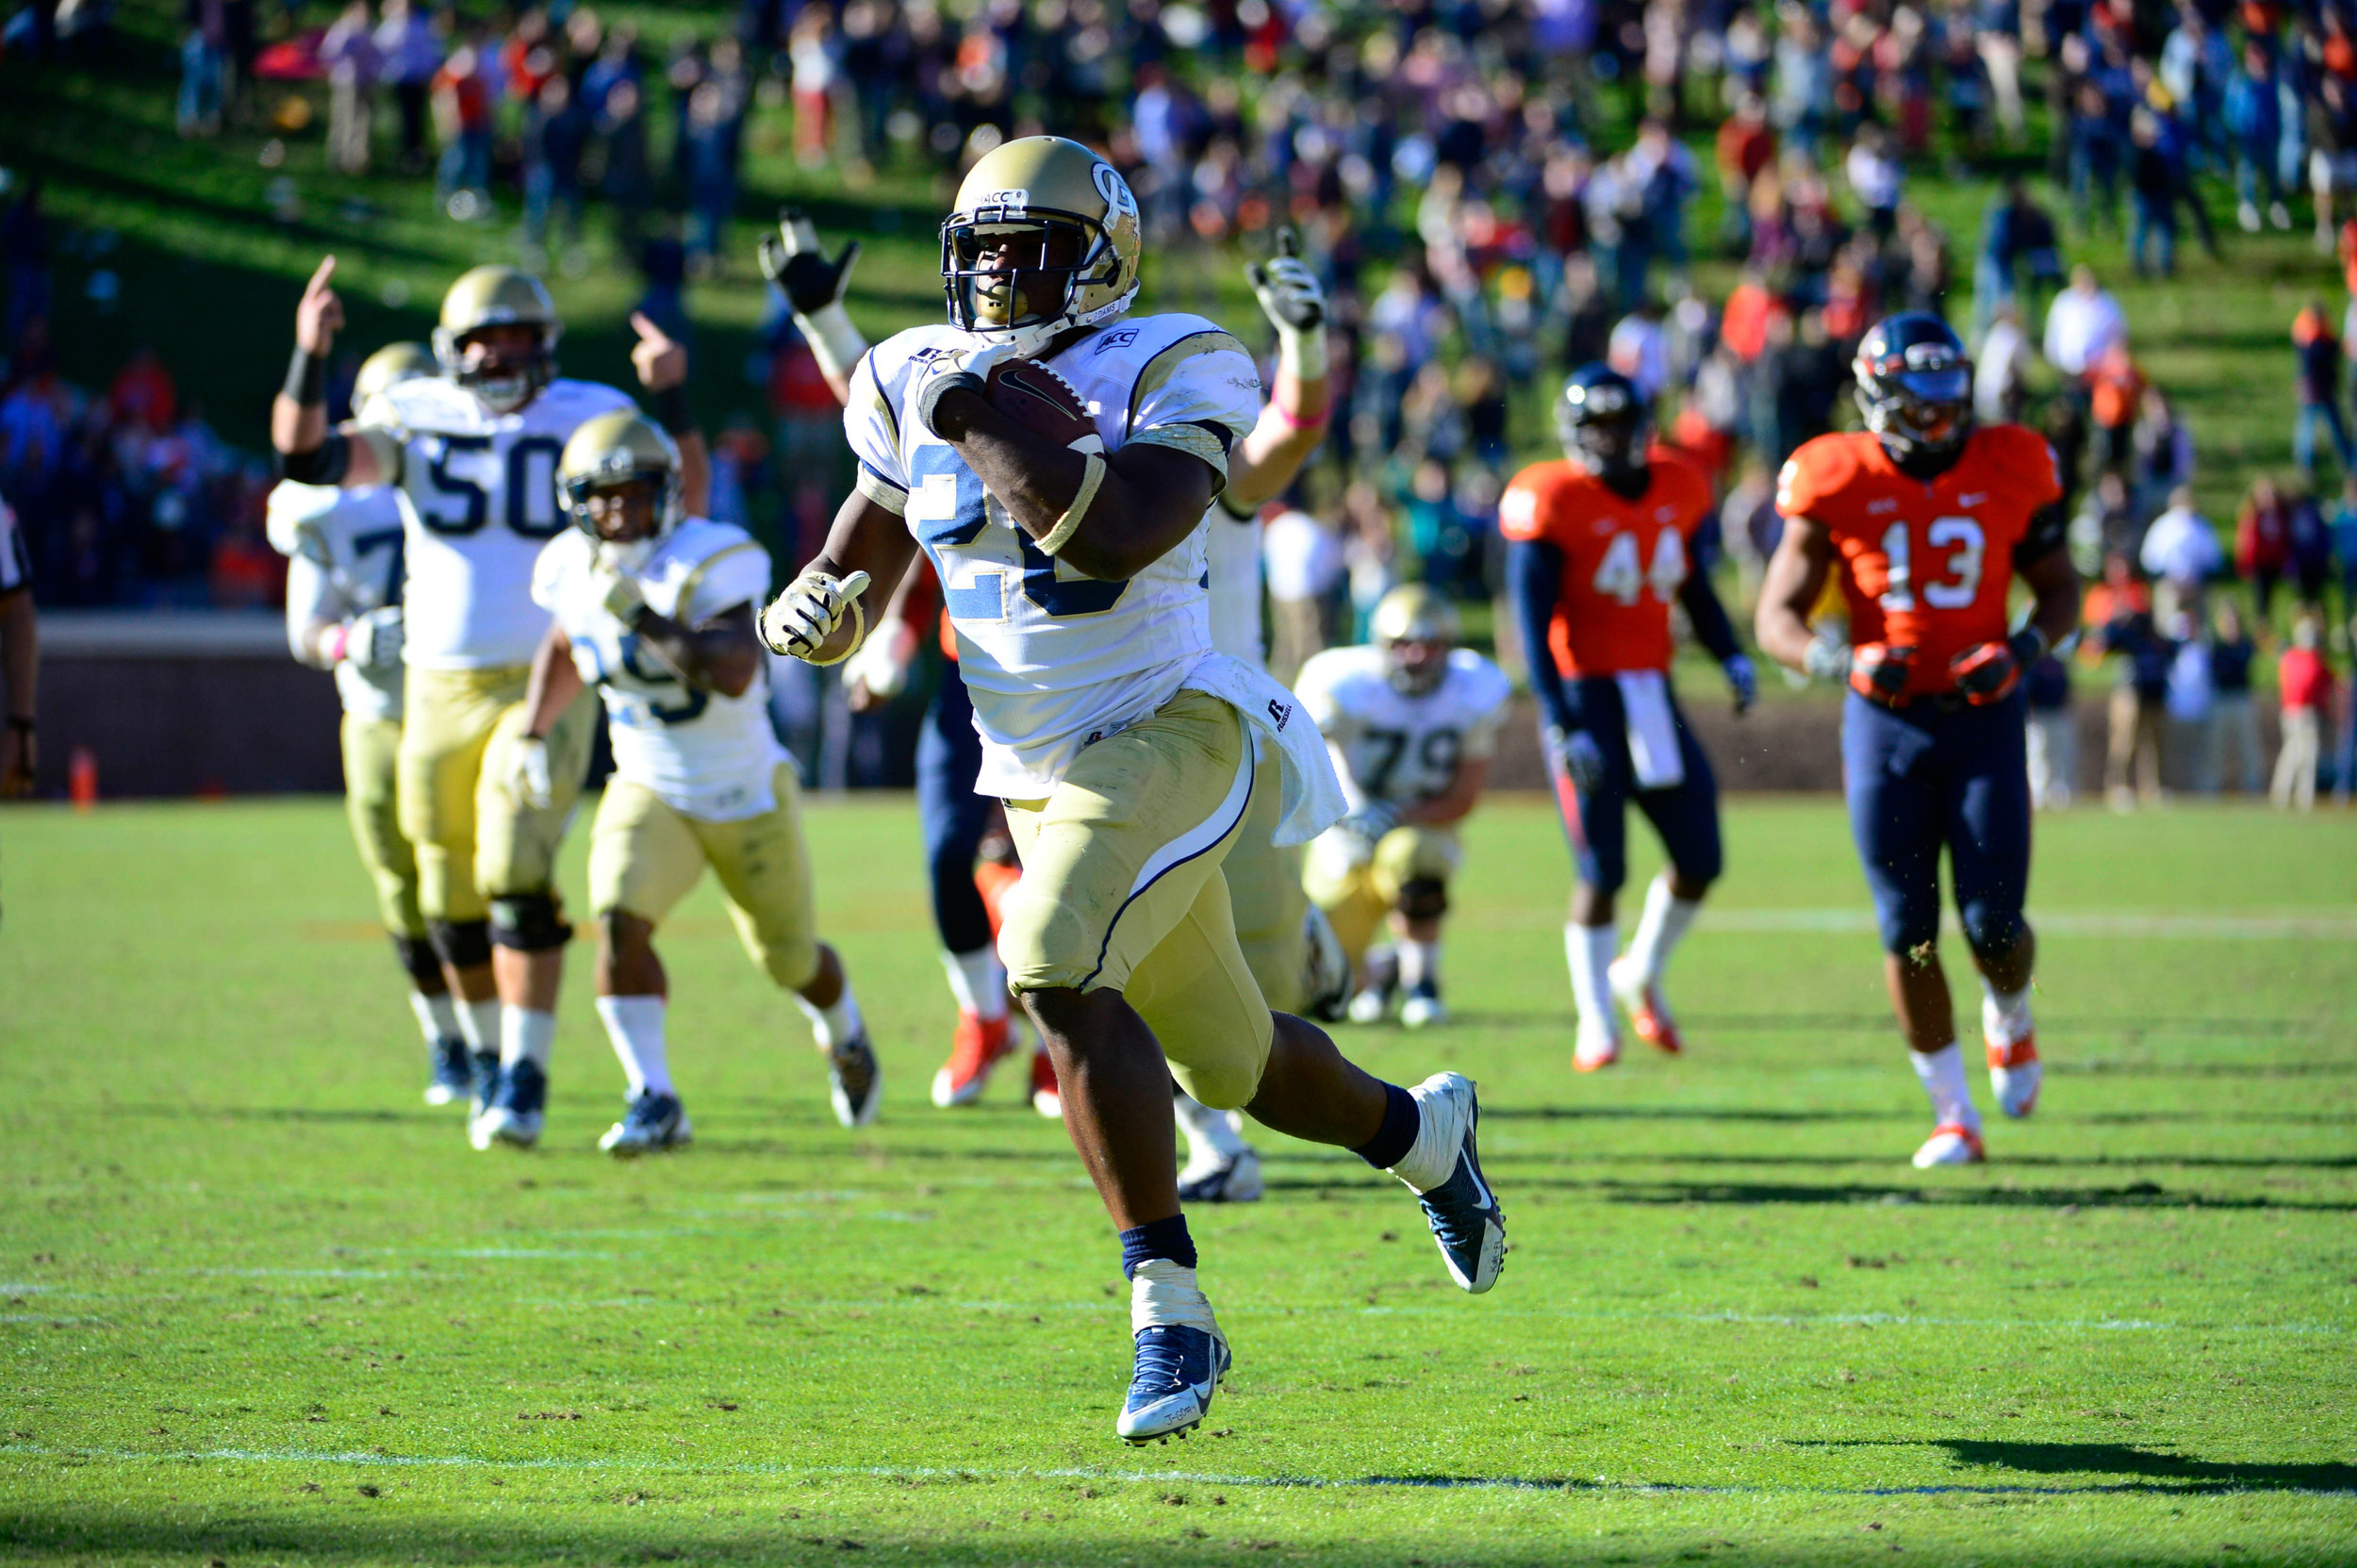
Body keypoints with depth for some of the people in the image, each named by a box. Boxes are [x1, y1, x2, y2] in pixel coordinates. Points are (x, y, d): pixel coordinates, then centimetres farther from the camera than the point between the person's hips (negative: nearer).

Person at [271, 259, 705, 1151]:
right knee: (452, 902, 10)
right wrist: (309, 359, -23)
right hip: (439, 691, 3)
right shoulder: (415, 417, 2)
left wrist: (672, 398, -22)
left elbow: (682, 499, -9)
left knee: (516, 879, -18)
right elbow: (306, 460, -10)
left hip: (546, 685, -3)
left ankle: (524, 1078, -15)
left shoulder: (586, 417, -1)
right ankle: (487, 1056, 30)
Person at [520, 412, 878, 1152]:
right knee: (619, 919, -24)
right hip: (648, 793, 3)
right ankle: (654, 1101, -17)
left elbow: (736, 674, -41)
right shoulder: (573, 571, -8)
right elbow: (563, 649, 17)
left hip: (747, 798, -3)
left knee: (791, 959, 13)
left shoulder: (709, 564, -26)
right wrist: (532, 735, 9)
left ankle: (847, 1041, 48)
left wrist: (647, 620, -47)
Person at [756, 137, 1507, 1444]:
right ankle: (1419, 1131, 47)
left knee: (1055, 972, -30)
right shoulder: (915, 381, 4)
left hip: (1166, 735, -7)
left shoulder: (1172, 372, -13)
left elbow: (1116, 532, -31)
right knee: (1226, 1063, 16)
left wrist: (981, 419, -25)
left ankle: (1170, 1311, -22)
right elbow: (866, 550, 14)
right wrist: (813, 607, -9)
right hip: (1040, 780, 7)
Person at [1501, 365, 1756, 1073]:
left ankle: (1640, 975, 29)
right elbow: (1534, 627, -14)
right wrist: (1562, 729, -20)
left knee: (1699, 859, 4)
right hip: (1585, 695, -6)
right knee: (1601, 872, -5)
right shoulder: (1553, 503, -12)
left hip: (1652, 693, 6)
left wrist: (1731, 656, 4)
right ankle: (1595, 1024, 8)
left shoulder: (1676, 490, 6)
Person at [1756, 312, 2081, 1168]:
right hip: (1886, 718, 0)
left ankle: (2009, 1019, 31)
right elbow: (1777, 618, -1)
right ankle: (1954, 1115, 12)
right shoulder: (1839, 484, -5)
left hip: (1981, 716, 0)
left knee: (1992, 922, -5)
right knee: (1908, 930, -1)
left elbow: (2060, 590, 10)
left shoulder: (2008, 471, -1)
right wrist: (1843, 661, -20)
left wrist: (2019, 651, -10)